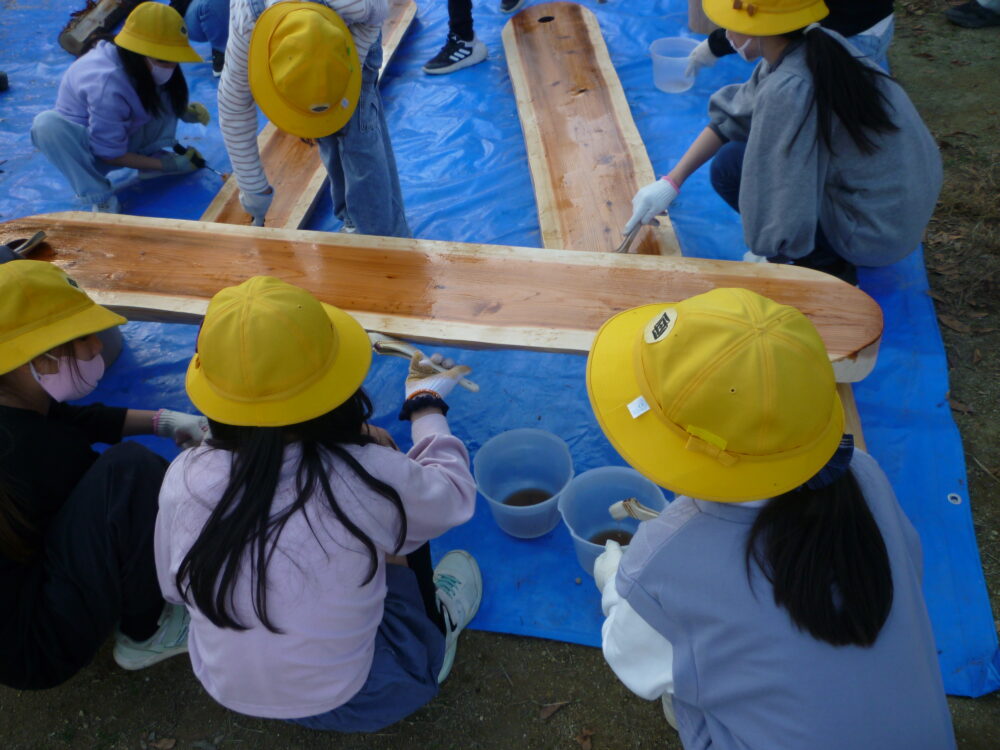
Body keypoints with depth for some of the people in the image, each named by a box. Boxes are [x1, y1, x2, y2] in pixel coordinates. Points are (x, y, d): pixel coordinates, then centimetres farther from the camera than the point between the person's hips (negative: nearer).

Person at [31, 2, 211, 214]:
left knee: (168, 91, -11)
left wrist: (185, 111, -15)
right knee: (47, 123, -38)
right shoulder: (108, 85, -36)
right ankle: (101, 199, -27)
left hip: (127, 136, 6)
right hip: (91, 153, -6)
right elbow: (110, 155, -26)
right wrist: (168, 164, -22)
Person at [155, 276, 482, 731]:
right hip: (343, 705, -3)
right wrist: (426, 405, 10)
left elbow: (174, 587, 0)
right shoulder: (369, 478, -29)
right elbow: (455, 493, -7)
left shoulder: (185, 476, -19)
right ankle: (435, 624, 33)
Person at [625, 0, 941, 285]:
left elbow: (786, 218, -25)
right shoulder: (814, 44, -5)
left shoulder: (788, 91, -30)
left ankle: (828, 266, 4)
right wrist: (671, 181, 2)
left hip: (879, 234, -8)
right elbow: (730, 115, 5)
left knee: (729, 168, -8)